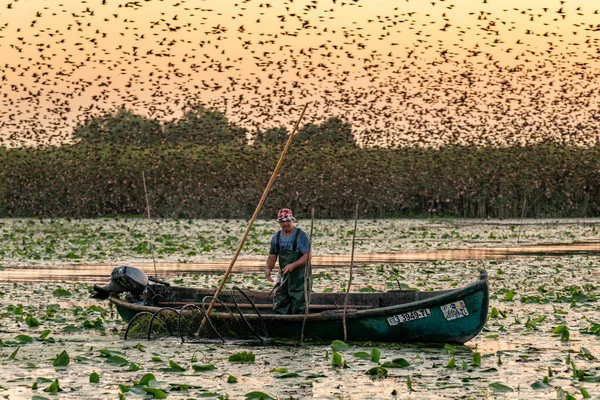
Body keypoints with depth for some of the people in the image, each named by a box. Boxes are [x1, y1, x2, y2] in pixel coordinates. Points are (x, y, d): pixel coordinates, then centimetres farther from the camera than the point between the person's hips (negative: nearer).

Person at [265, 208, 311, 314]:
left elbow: (307, 256, -15)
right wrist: (268, 268, -6)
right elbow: (272, 256, 14)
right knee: (279, 307, 8)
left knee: (298, 308, -7)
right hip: (283, 275, 6)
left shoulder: (301, 235, -10)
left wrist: (293, 265, -27)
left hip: (300, 277, -6)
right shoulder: (276, 237, 9)